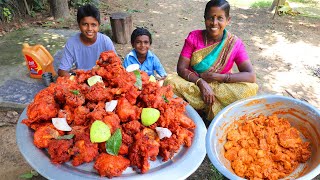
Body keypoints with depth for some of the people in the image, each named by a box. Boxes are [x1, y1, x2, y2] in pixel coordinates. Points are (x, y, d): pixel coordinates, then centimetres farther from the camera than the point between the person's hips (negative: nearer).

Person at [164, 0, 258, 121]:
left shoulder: (235, 43, -9)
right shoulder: (193, 37, -7)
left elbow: (251, 76, -16)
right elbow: (181, 68, -12)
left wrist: (216, 77, -23)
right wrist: (201, 83, -28)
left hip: (221, 88, 0)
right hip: (194, 85, 1)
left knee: (251, 89, -27)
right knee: (170, 81, -28)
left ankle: (204, 106, -16)